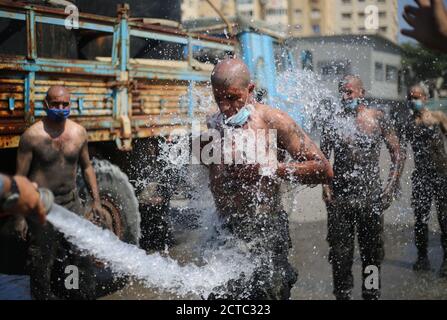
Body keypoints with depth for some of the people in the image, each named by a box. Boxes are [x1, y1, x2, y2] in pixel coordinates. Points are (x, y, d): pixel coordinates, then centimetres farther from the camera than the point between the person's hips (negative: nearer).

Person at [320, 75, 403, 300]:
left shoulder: (377, 118, 2)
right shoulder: (333, 124, 3)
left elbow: (396, 152, 4)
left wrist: (391, 185, -5)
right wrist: (325, 185, -6)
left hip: (371, 195, 0)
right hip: (340, 196, 0)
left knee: (372, 251, 9)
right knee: (340, 252, 3)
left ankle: (371, 294, 23)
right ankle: (342, 294, 16)